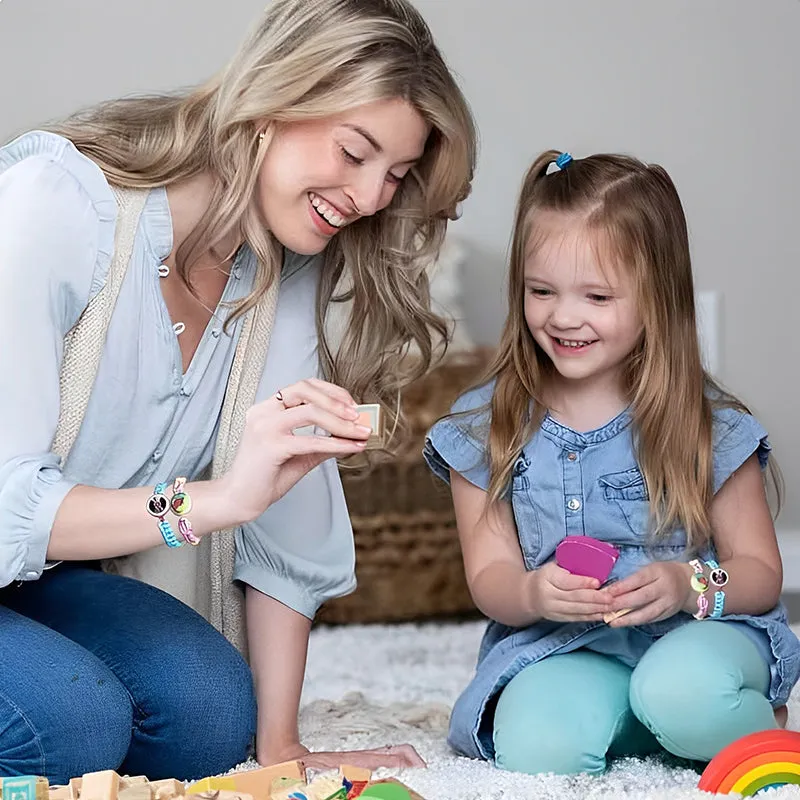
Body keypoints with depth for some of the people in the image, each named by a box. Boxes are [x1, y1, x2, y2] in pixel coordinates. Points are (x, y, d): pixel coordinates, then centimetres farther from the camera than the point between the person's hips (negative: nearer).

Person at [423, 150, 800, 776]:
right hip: (560, 652, 1)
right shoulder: (485, 429, 4)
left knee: (685, 691, -37)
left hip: (694, 635, -1)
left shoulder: (708, 425, -1)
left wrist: (687, 585, -21)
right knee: (534, 746, -32)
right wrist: (533, 594, -22)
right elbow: (490, 577, 3)